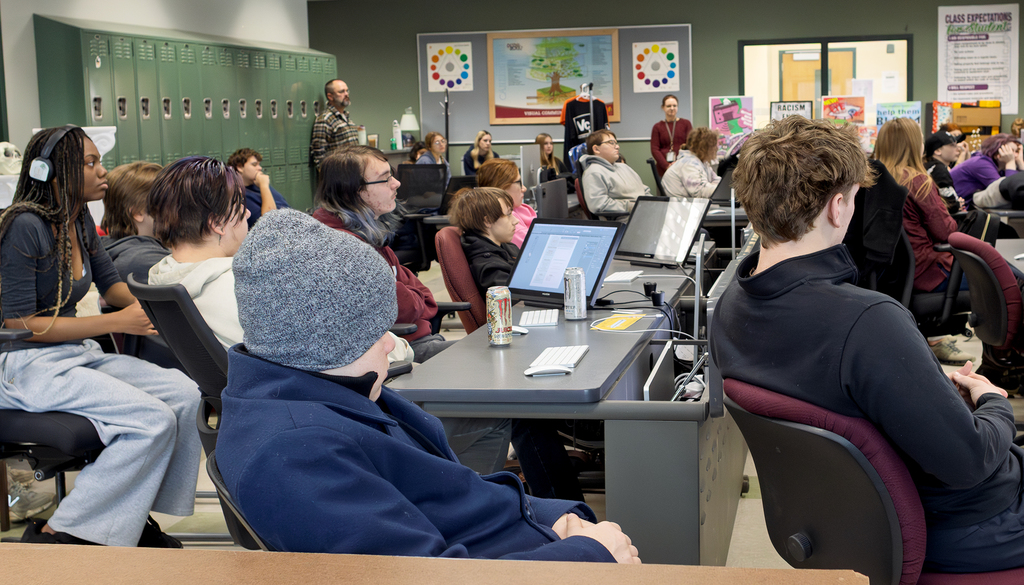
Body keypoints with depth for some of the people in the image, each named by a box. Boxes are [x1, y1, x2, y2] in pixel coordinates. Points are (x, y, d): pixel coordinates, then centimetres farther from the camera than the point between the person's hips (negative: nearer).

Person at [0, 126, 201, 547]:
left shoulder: (80, 220, 8)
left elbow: (111, 285, 18)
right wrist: (118, 322, -20)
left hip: (78, 354, 8)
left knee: (184, 394, -11)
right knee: (152, 420, -24)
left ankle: (134, 519, 0)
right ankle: (55, 535, -14)